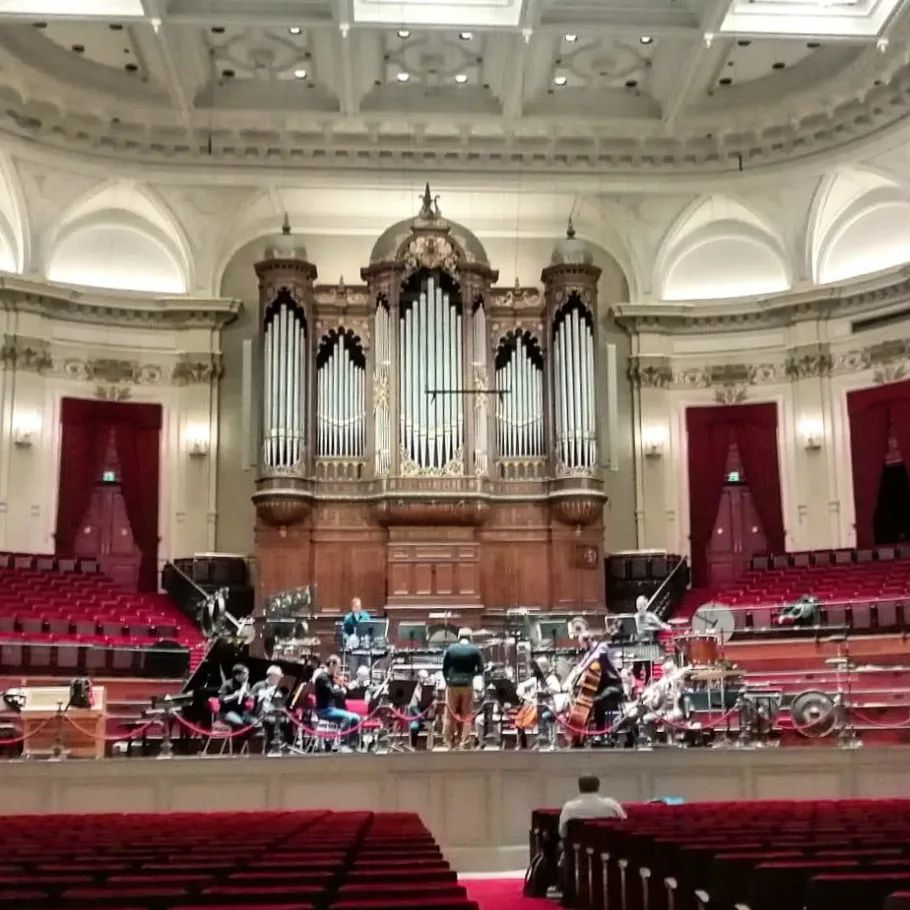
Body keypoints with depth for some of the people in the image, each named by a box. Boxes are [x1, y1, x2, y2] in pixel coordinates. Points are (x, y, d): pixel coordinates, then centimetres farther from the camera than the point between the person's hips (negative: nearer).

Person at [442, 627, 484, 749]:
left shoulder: (450, 648, 1)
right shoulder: (475, 650, -2)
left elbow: (444, 668, 3)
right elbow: (480, 670, -1)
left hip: (452, 684, 1)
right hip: (467, 685, -1)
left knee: (450, 714, 9)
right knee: (467, 715, 6)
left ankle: (448, 742, 11)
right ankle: (464, 743, 3)